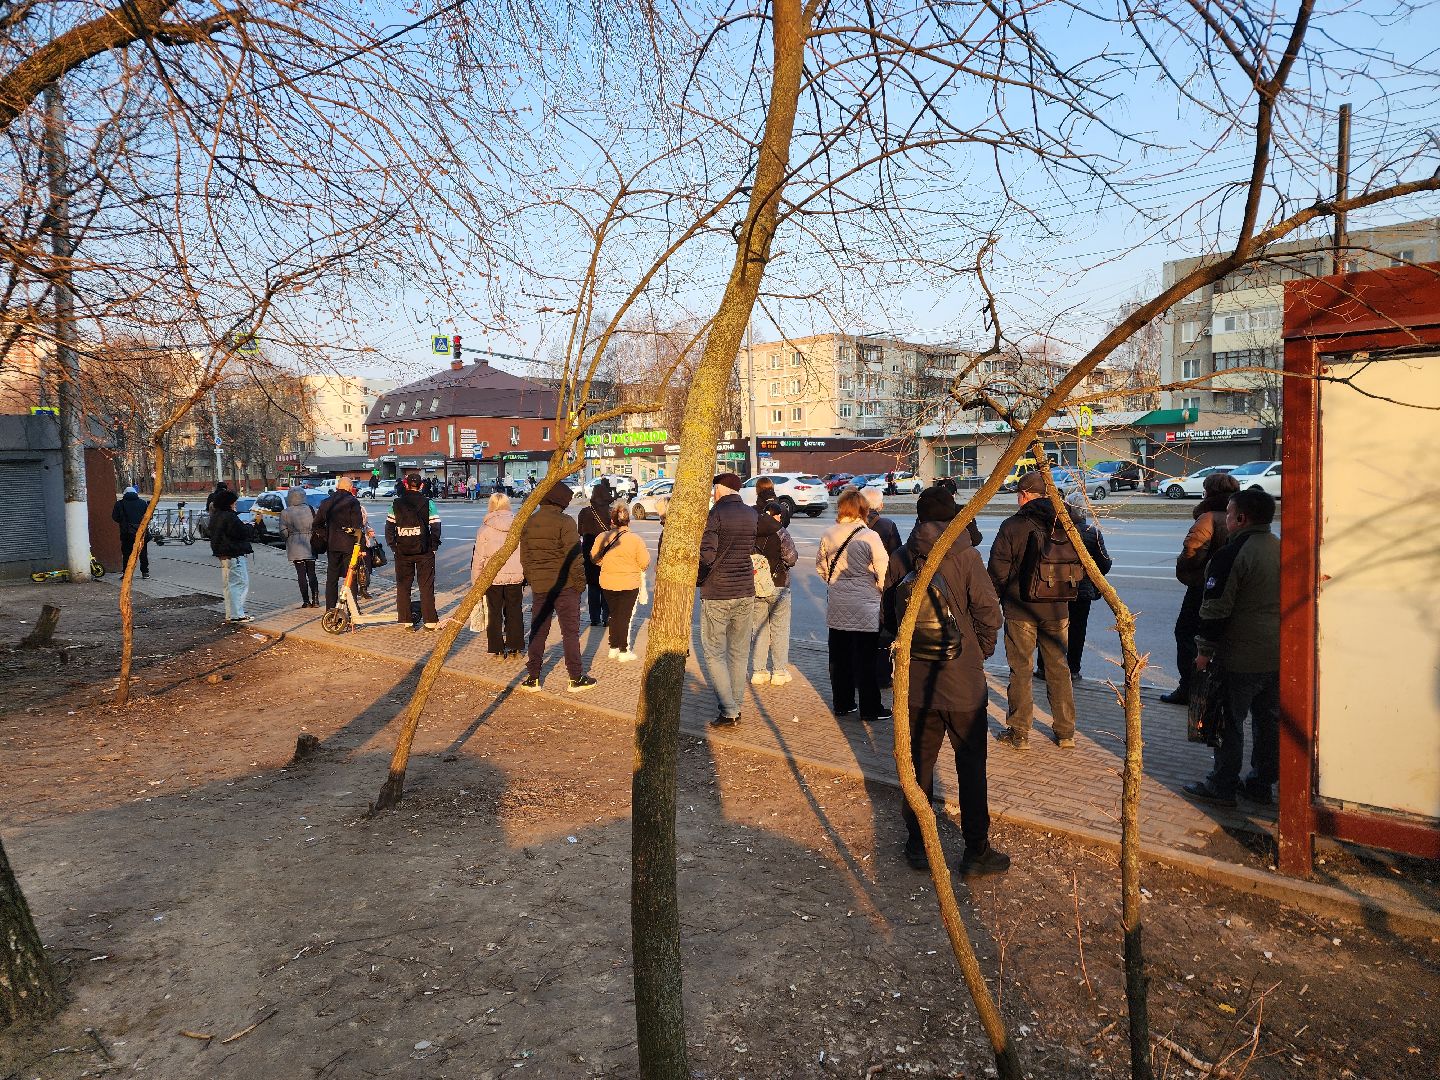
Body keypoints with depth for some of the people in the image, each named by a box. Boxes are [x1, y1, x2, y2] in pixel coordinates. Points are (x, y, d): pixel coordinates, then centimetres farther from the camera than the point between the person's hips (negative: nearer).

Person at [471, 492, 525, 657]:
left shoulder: (485, 528, -7)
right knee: (515, 611, 13)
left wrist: (475, 579, 6)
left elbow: (478, 557, -4)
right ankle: (515, 646, 18)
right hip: (516, 576, 2)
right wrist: (526, 576, 17)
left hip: (493, 577, -2)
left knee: (494, 613, 9)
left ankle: (497, 648, 12)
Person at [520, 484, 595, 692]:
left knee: (538, 631, 12)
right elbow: (573, 556, -15)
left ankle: (533, 677, 15)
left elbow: (524, 556, 11)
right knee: (570, 631, 3)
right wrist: (580, 581, -6)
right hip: (564, 584, -5)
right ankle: (576, 678, 7)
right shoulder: (564, 522, -13)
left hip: (538, 585, 5)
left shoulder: (528, 523, 7)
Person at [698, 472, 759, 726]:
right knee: (739, 653, 13)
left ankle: (728, 711, -1)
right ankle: (736, 707, 20)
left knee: (714, 653, 3)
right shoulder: (752, 515, 7)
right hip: (746, 593, 6)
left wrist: (698, 579, -6)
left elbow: (707, 554, -18)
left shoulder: (715, 514, -11)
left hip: (717, 594, -5)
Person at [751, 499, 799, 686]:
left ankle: (760, 671, 15)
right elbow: (791, 558, -16)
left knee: (760, 629, 13)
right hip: (778, 587, -4)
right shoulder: (780, 533, -12)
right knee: (780, 630, 8)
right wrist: (794, 556, 5)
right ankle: (780, 671, 12)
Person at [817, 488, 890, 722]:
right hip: (865, 606, -4)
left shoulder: (828, 536, 1)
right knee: (867, 659, 4)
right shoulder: (869, 536, -14)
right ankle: (870, 709, 11)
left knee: (839, 656, 13)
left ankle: (842, 703, 22)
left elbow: (821, 566, 14)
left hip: (837, 606, 5)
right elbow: (883, 572, -13)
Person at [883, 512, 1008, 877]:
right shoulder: (964, 556, -12)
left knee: (918, 764, 14)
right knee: (971, 768, 9)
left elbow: (889, 617, 4)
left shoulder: (899, 561, -2)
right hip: (963, 683, -3)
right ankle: (976, 853, 15)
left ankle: (917, 844, 24)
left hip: (915, 681, 3)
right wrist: (981, 651, 4)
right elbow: (989, 613, -13)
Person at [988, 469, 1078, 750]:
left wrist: (1001, 597, 7)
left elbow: (998, 569, -10)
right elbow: (1078, 565, 7)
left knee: (1020, 670, 5)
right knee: (1059, 669, 13)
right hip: (1057, 610, 4)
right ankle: (1066, 732, 20)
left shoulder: (1012, 526, -12)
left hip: (1020, 610, -4)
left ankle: (1019, 732, 11)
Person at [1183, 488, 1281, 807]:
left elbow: (1216, 609, -17)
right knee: (1269, 720, 16)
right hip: (1279, 656, 8)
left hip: (1240, 658, -8)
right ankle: (1261, 783, 25)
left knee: (1229, 721, 2)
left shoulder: (1231, 555, -17)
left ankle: (1222, 786, 10)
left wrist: (1205, 650, -8)